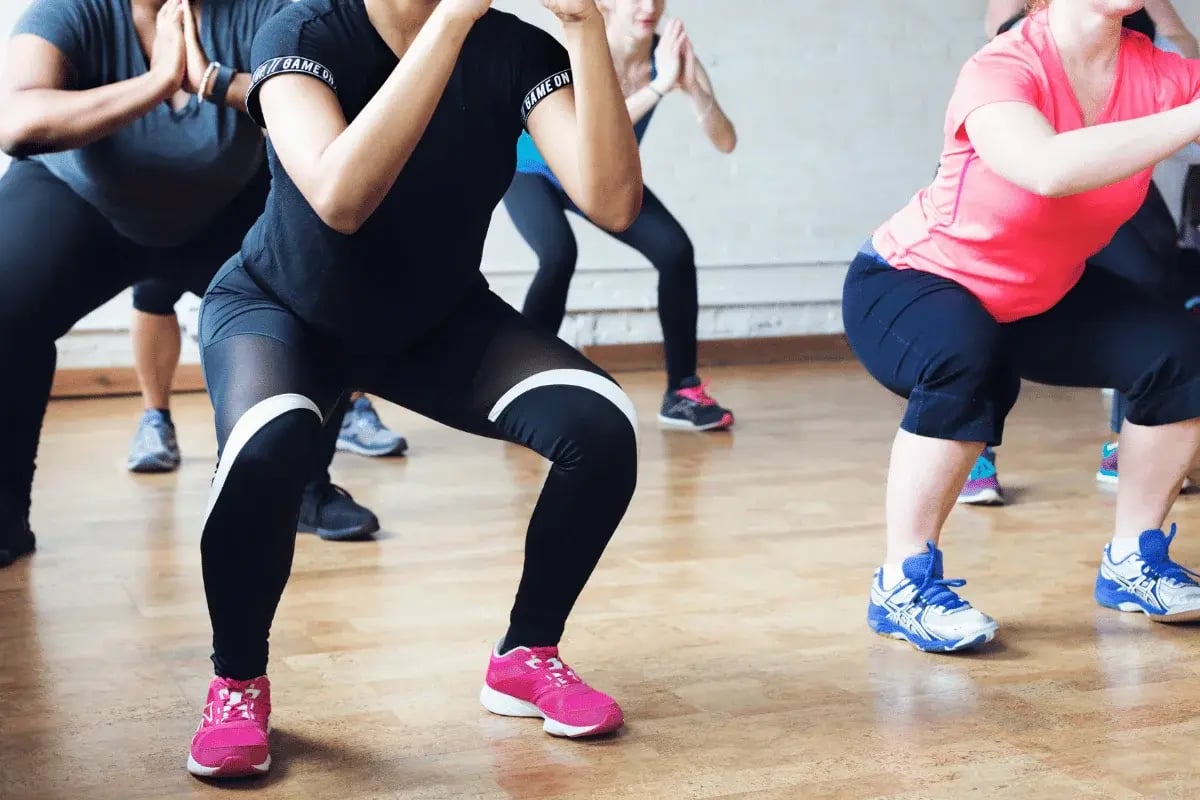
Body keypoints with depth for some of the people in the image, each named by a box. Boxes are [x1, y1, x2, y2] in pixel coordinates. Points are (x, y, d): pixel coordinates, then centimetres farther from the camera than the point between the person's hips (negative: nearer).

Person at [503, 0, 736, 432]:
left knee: (676, 251, -12)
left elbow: (725, 142, -31)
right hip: (533, 170, -4)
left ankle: (683, 392, 1)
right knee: (559, 256, -31)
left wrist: (692, 87, -47)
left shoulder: (669, 54, -24)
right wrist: (660, 85, -53)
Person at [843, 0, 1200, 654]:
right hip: (907, 284, -6)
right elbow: (1051, 167, -50)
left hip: (1043, 298, 6)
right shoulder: (1001, 71, -30)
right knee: (967, 361, -36)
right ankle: (903, 585, -20)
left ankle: (1132, 562, 8)